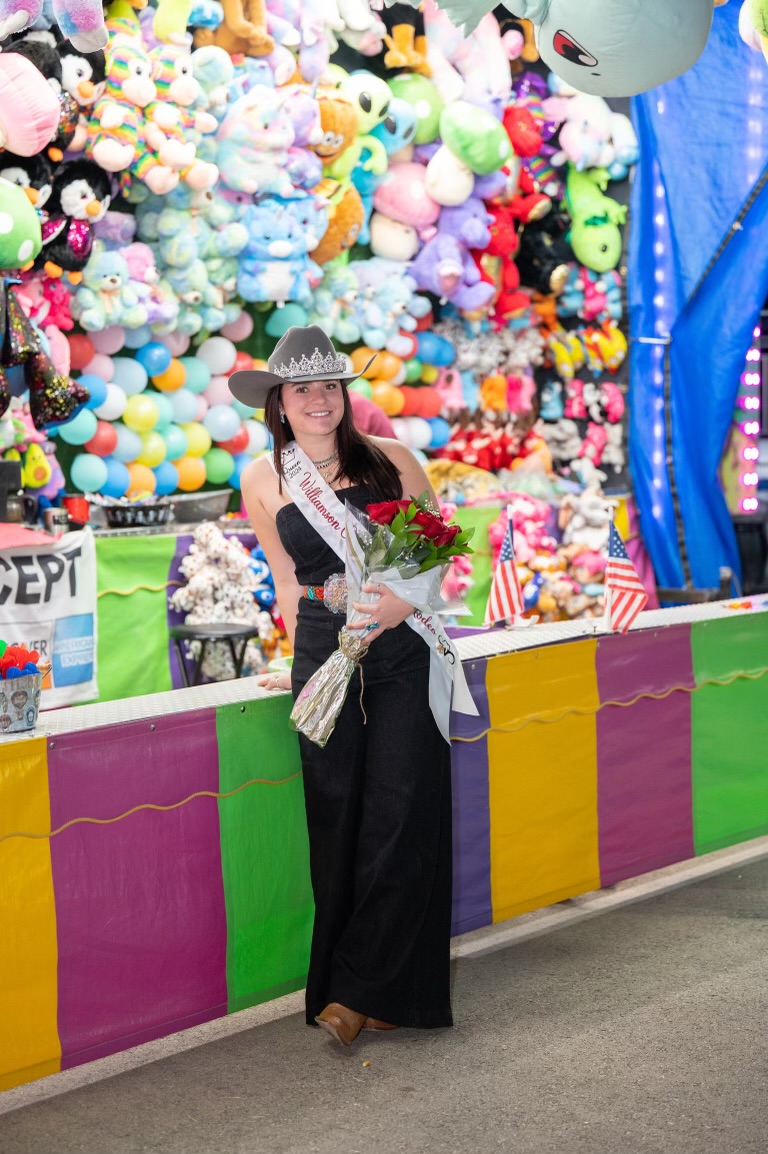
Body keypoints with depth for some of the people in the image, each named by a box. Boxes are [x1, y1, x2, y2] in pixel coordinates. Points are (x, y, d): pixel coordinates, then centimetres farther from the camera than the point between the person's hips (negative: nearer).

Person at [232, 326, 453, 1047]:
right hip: (323, 656, 1)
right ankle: (377, 996, 10)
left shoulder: (390, 459, 4)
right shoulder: (262, 480, 7)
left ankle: (359, 990, 4)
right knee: (338, 822, -1)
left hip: (402, 648, -1)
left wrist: (403, 602, -11)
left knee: (400, 818, -6)